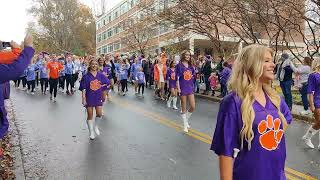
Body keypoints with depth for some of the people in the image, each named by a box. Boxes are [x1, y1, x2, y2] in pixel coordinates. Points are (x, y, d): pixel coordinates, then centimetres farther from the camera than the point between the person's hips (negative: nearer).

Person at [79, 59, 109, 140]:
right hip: (89, 98, -2)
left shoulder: (101, 75, -1)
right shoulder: (86, 76, -8)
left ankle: (96, 126, 30)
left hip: (98, 97, 2)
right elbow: (83, 88, -9)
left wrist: (101, 86, -3)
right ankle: (91, 132, 21)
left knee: (99, 114, -1)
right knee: (90, 115, 6)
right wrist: (83, 98, -14)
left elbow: (107, 83, 10)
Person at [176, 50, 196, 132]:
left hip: (190, 88, 5)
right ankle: (185, 125, 18)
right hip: (183, 89, -5)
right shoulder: (179, 65, -7)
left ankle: (186, 120, 28)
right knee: (184, 108, 5)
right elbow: (177, 78, -10)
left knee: (193, 107, 2)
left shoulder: (191, 66, 9)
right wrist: (178, 88, -16)